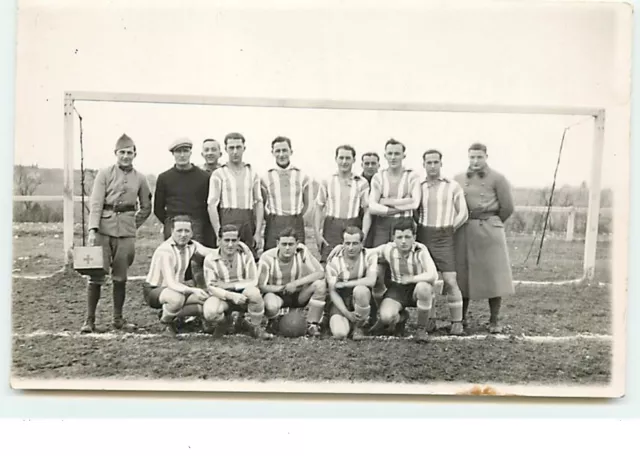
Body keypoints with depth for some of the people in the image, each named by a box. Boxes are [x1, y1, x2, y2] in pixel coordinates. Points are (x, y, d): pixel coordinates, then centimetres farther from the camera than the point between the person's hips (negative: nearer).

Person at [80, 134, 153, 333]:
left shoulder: (140, 178, 9)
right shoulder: (104, 174, 2)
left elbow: (146, 208, 19)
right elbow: (95, 203, -5)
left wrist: (134, 224, 8)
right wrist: (92, 229, -14)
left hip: (126, 230, 2)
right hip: (103, 228, -2)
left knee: (121, 277, 6)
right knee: (96, 275, -2)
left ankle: (118, 319, 16)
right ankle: (90, 320, 5)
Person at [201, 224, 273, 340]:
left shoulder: (245, 253, -6)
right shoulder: (210, 259, -6)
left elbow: (253, 281, -7)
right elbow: (211, 287, -11)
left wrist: (228, 285, -14)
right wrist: (231, 295, -29)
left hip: (243, 296, 0)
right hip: (223, 296, 0)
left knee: (253, 292, -35)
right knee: (209, 312, -34)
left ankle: (256, 328, -10)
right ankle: (223, 320, 6)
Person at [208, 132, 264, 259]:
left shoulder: (252, 173, 14)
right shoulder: (219, 174, 4)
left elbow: (259, 203, 10)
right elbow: (212, 205, -2)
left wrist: (258, 232, 1)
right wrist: (219, 233, -11)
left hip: (248, 223, 3)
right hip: (227, 221, -3)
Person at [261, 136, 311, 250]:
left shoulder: (302, 176, 7)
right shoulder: (266, 177, 4)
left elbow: (306, 204, 15)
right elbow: (262, 204, 10)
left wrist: (296, 219, 7)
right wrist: (272, 220, 2)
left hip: (296, 225, 1)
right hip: (273, 227, -1)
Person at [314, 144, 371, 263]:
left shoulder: (362, 183, 6)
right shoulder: (327, 182, 9)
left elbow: (367, 211, 3)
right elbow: (319, 208, 10)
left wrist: (363, 236, -8)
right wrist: (317, 233, 1)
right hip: (331, 227, 0)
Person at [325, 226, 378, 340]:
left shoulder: (369, 256, -9)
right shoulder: (334, 260, -9)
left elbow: (371, 281, -25)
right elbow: (332, 291, -9)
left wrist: (344, 284, -22)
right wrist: (347, 313, -20)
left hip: (361, 298, 0)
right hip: (340, 301, 0)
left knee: (360, 290, -37)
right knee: (339, 333, -26)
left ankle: (359, 326, -9)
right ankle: (348, 322, 14)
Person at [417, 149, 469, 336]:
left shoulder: (453, 186, 4)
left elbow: (463, 214, 4)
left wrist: (449, 229, 2)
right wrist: (415, 229, 2)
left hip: (444, 237, -2)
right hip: (422, 236, 2)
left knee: (450, 281, -9)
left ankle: (457, 322, -1)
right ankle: (429, 320, 15)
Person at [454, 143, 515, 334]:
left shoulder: (497, 179, -2)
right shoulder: (459, 179, 8)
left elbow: (507, 207, -2)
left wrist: (492, 223, 9)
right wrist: (466, 224, 10)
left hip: (489, 230, -3)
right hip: (464, 231, 3)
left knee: (493, 275, 0)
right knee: (462, 275, 7)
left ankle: (494, 320, 10)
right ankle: (461, 318, 18)